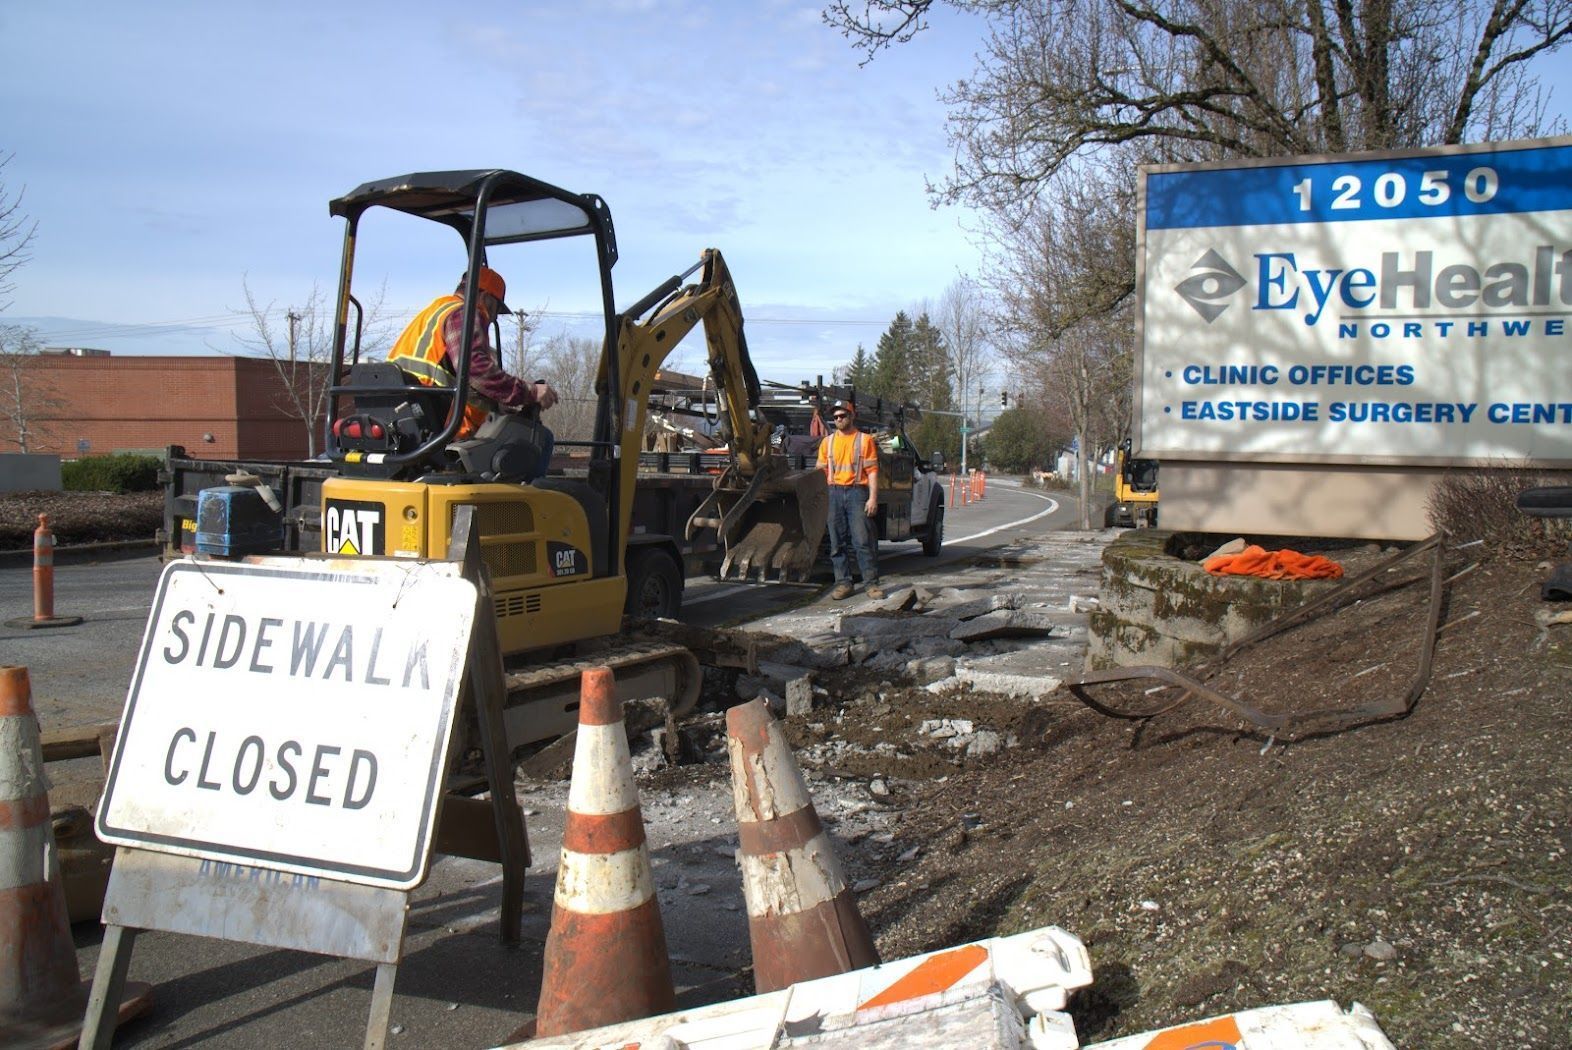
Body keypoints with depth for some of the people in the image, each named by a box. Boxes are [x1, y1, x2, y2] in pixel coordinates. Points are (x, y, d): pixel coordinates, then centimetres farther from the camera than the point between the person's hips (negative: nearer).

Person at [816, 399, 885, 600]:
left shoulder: (865, 440, 3)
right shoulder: (828, 441, 14)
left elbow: (872, 471, -1)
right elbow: (821, 470, 13)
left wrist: (873, 498, -9)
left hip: (857, 492, -4)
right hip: (834, 492, 4)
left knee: (862, 540, -7)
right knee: (837, 542, 5)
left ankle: (871, 582, -2)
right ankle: (843, 582, 11)